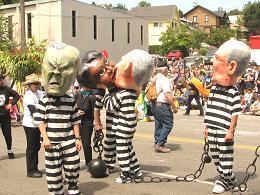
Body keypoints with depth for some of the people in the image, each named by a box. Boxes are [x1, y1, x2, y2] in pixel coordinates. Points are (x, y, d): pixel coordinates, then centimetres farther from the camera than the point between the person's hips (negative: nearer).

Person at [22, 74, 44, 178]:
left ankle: (35, 168, 28)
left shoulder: (39, 93, 5)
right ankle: (31, 171, 10)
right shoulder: (29, 96, -17)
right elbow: (34, 112, -22)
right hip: (30, 125, -8)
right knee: (31, 148, 0)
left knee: (36, 147, 16)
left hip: (36, 124, 8)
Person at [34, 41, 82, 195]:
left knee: (72, 166, 10)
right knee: (53, 170, 7)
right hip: (52, 142, -2)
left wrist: (78, 138, 3)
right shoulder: (44, 101, -5)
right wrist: (45, 138, -14)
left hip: (69, 141, 2)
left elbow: (75, 121, 5)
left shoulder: (71, 101, 1)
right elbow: (40, 121, -5)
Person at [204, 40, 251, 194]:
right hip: (212, 130, 7)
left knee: (225, 158, 3)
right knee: (215, 156, 16)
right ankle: (224, 176, 33)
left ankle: (228, 180, 20)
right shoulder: (214, 88, 6)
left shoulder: (234, 92, -14)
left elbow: (235, 114, -13)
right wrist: (207, 127, 13)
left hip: (224, 132, -7)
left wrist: (231, 131, -14)